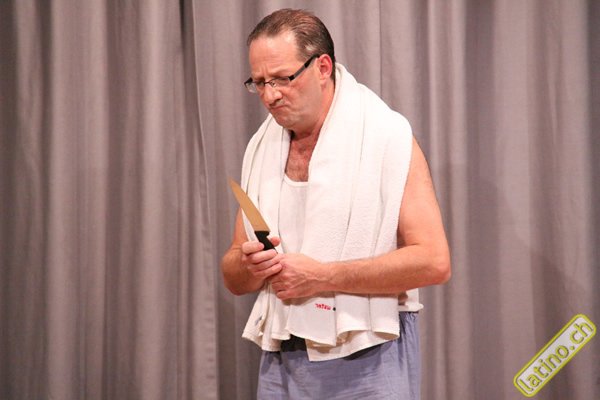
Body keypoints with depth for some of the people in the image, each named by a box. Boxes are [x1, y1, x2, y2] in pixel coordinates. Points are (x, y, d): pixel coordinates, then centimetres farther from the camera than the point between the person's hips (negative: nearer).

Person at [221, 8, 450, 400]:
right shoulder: (261, 147, 10)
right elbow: (234, 279, 15)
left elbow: (434, 261, -15)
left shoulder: (387, 136, -7)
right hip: (281, 364, 5)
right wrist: (250, 266, -10)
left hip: (365, 366, -5)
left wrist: (322, 276, -15)